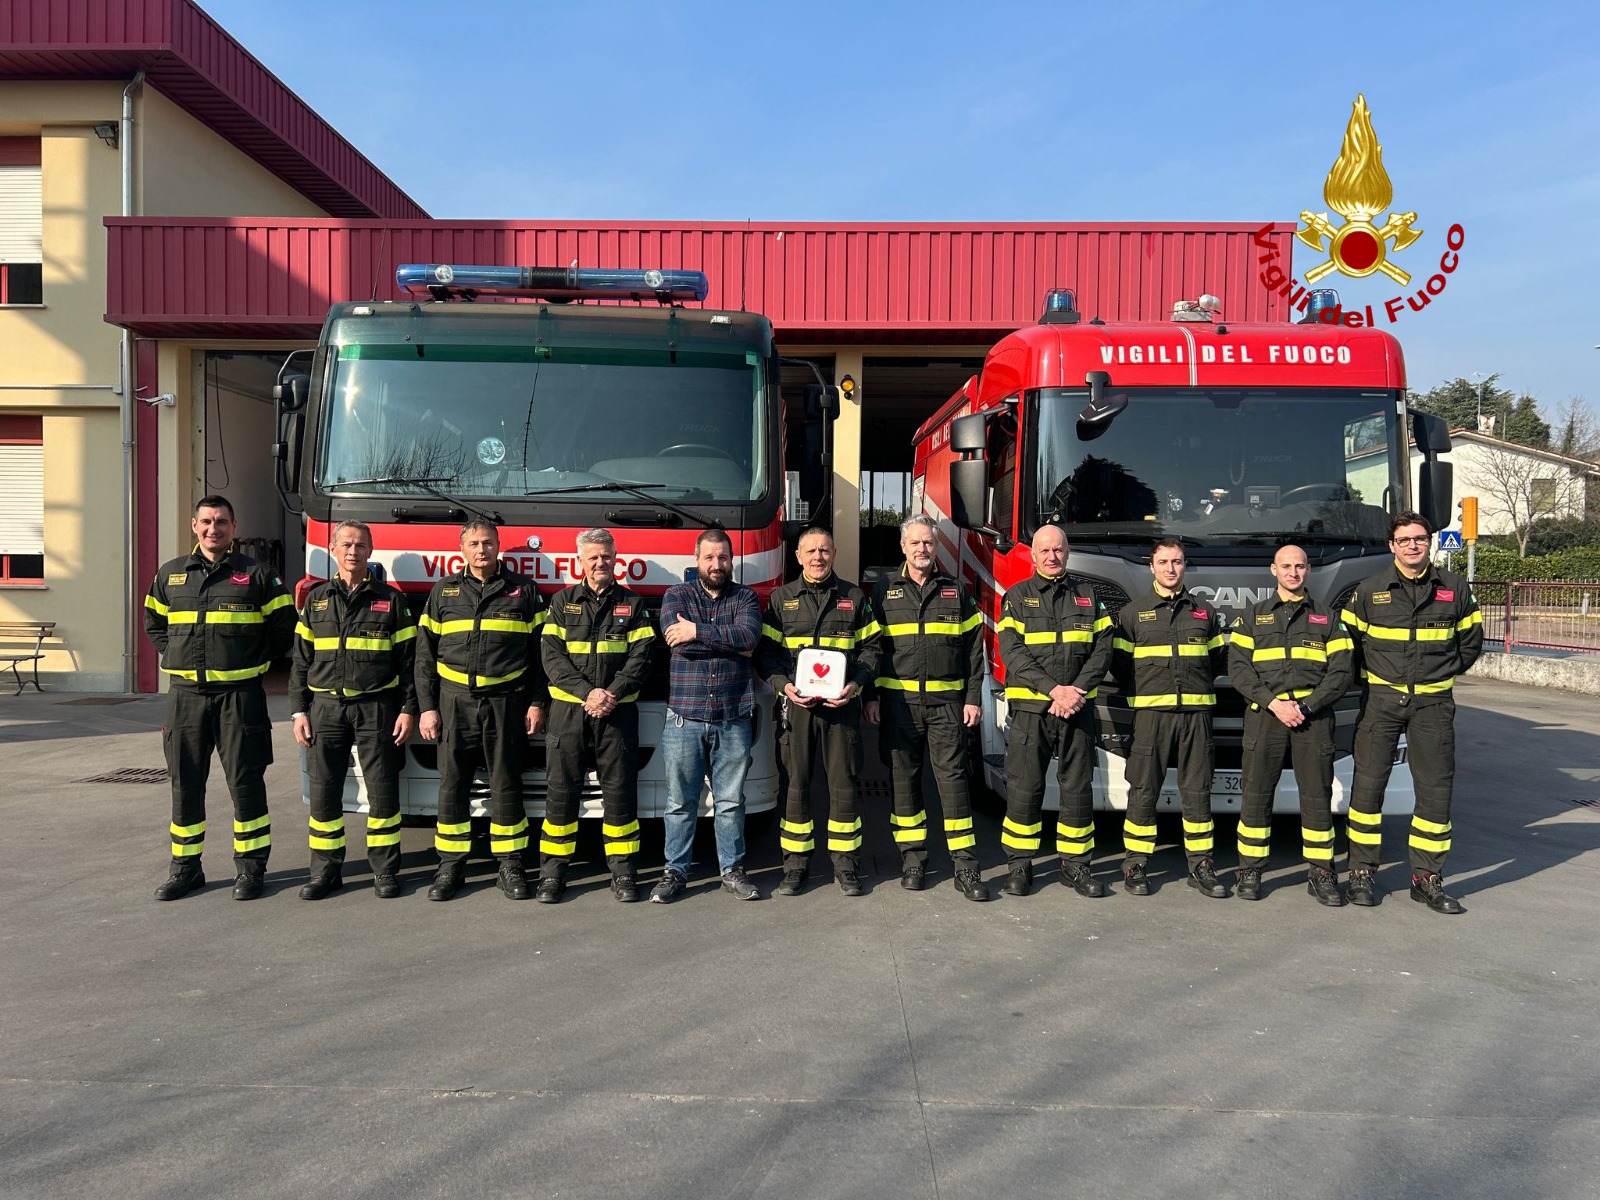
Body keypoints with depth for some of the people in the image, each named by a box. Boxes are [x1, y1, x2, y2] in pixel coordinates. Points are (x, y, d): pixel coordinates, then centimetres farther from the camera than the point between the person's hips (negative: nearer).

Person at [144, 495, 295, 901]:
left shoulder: (256, 575, 0)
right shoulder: (170, 575, 10)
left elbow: (283, 626, 5)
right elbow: (153, 622, 23)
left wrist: (257, 662, 1)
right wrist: (175, 658, 12)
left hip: (239, 694, -3)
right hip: (185, 694, 3)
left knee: (245, 781, 0)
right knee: (185, 783, 8)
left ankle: (251, 865, 10)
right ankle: (186, 867, 20)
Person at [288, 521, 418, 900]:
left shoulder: (390, 599, 4)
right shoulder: (317, 599, 10)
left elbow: (407, 659, 2)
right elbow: (301, 660, 10)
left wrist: (408, 709, -4)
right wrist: (299, 711, 3)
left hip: (376, 707, -2)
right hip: (326, 707, 2)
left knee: (383, 790, 1)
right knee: (324, 790, 4)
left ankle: (385, 870, 11)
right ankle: (325, 870, 15)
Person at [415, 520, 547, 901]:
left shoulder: (522, 590, 5)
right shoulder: (444, 592, 8)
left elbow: (539, 651, 5)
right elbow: (425, 654, 8)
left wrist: (537, 702, -1)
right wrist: (427, 707, 1)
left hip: (506, 701, -1)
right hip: (455, 701, 1)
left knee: (506, 784, 3)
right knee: (453, 784, 4)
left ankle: (510, 865, 12)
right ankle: (450, 865, 15)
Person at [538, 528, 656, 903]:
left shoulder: (632, 604, 8)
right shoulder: (563, 601, 8)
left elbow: (640, 657, 0)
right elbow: (553, 656, -2)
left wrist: (613, 694, -15)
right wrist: (588, 693, -15)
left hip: (618, 712, 0)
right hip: (568, 710, 0)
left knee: (620, 791, 2)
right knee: (561, 791, 2)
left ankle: (622, 871, 11)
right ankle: (552, 871, 11)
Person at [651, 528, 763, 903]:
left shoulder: (745, 597, 8)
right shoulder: (677, 595, 6)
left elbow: (750, 634, -13)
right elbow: (677, 639, -13)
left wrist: (699, 631, -15)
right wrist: (731, 641, -9)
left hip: (733, 719, 1)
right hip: (684, 717, -1)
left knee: (730, 801, 8)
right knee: (680, 801, 5)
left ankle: (732, 870, 19)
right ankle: (675, 871, 16)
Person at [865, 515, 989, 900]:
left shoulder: (956, 592, 9)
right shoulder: (883, 593, 8)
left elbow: (974, 649, 7)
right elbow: (869, 648, 8)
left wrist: (973, 699, 1)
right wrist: (871, 697, 0)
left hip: (947, 702, 0)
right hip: (898, 701, 1)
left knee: (952, 777, -3)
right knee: (903, 778, 5)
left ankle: (964, 865, 0)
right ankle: (912, 857, 16)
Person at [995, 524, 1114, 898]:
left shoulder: (1087, 597, 12)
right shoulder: (1017, 597, 4)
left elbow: (1102, 649, 4)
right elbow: (1012, 652, -7)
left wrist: (1077, 691, -11)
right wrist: (1053, 689, -16)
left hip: (1077, 710, 3)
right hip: (1030, 709, -2)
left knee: (1078, 787, 5)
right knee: (1024, 788, 0)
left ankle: (1075, 865, 15)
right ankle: (1020, 864, 11)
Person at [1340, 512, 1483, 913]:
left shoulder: (1455, 589, 4)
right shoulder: (1369, 590, 1)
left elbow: (1471, 641, 16)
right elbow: (1349, 640, 10)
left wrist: (1444, 672, 10)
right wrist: (1372, 674, 5)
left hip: (1433, 703, 1)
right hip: (1380, 700, -1)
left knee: (1436, 788, 2)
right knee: (1368, 785, -1)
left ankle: (1427, 878, 13)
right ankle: (1362, 872, 9)